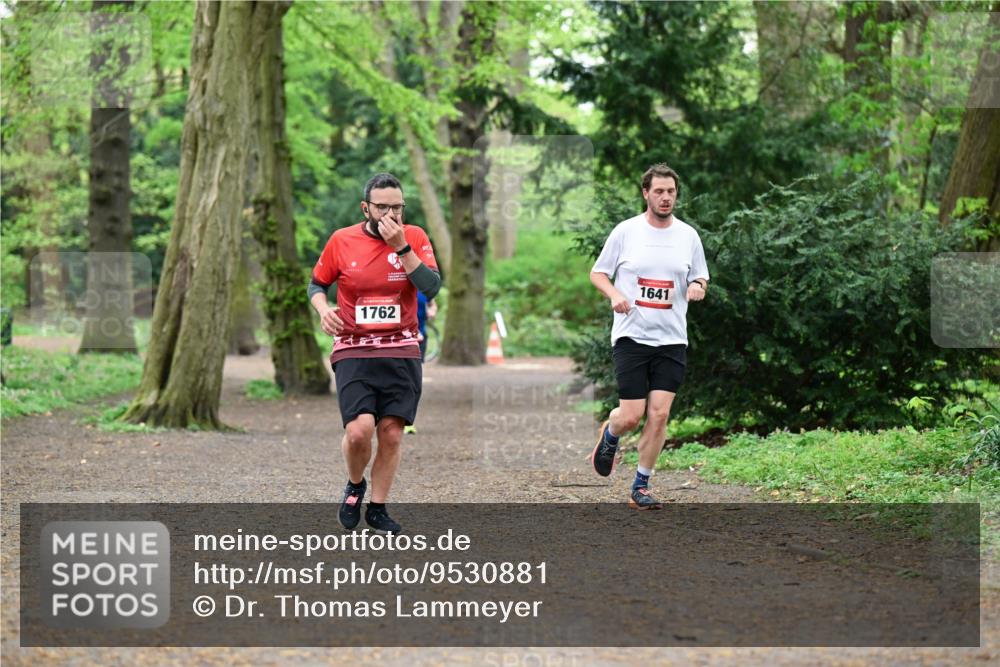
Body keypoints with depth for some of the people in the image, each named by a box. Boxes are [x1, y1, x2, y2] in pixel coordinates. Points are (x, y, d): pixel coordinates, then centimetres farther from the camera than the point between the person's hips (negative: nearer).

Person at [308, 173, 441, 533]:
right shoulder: (342, 240, 0)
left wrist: (401, 247, -18)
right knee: (359, 430, -17)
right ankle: (355, 484, 14)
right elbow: (316, 283, 14)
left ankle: (377, 509, 17)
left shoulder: (415, 237, 1)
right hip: (353, 351, -1)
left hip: (401, 351, 1)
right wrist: (323, 309, -7)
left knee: (391, 434, 1)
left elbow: (432, 287, -12)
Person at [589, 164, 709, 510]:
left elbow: (700, 280, 15)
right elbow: (598, 273, 6)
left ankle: (641, 487, 6)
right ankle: (609, 434, 29)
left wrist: (697, 287, -9)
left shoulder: (688, 235, 7)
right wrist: (614, 294, -14)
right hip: (631, 336, -2)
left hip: (672, 339, 2)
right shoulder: (625, 231, 0)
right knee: (631, 416, -8)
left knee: (659, 414, -6)